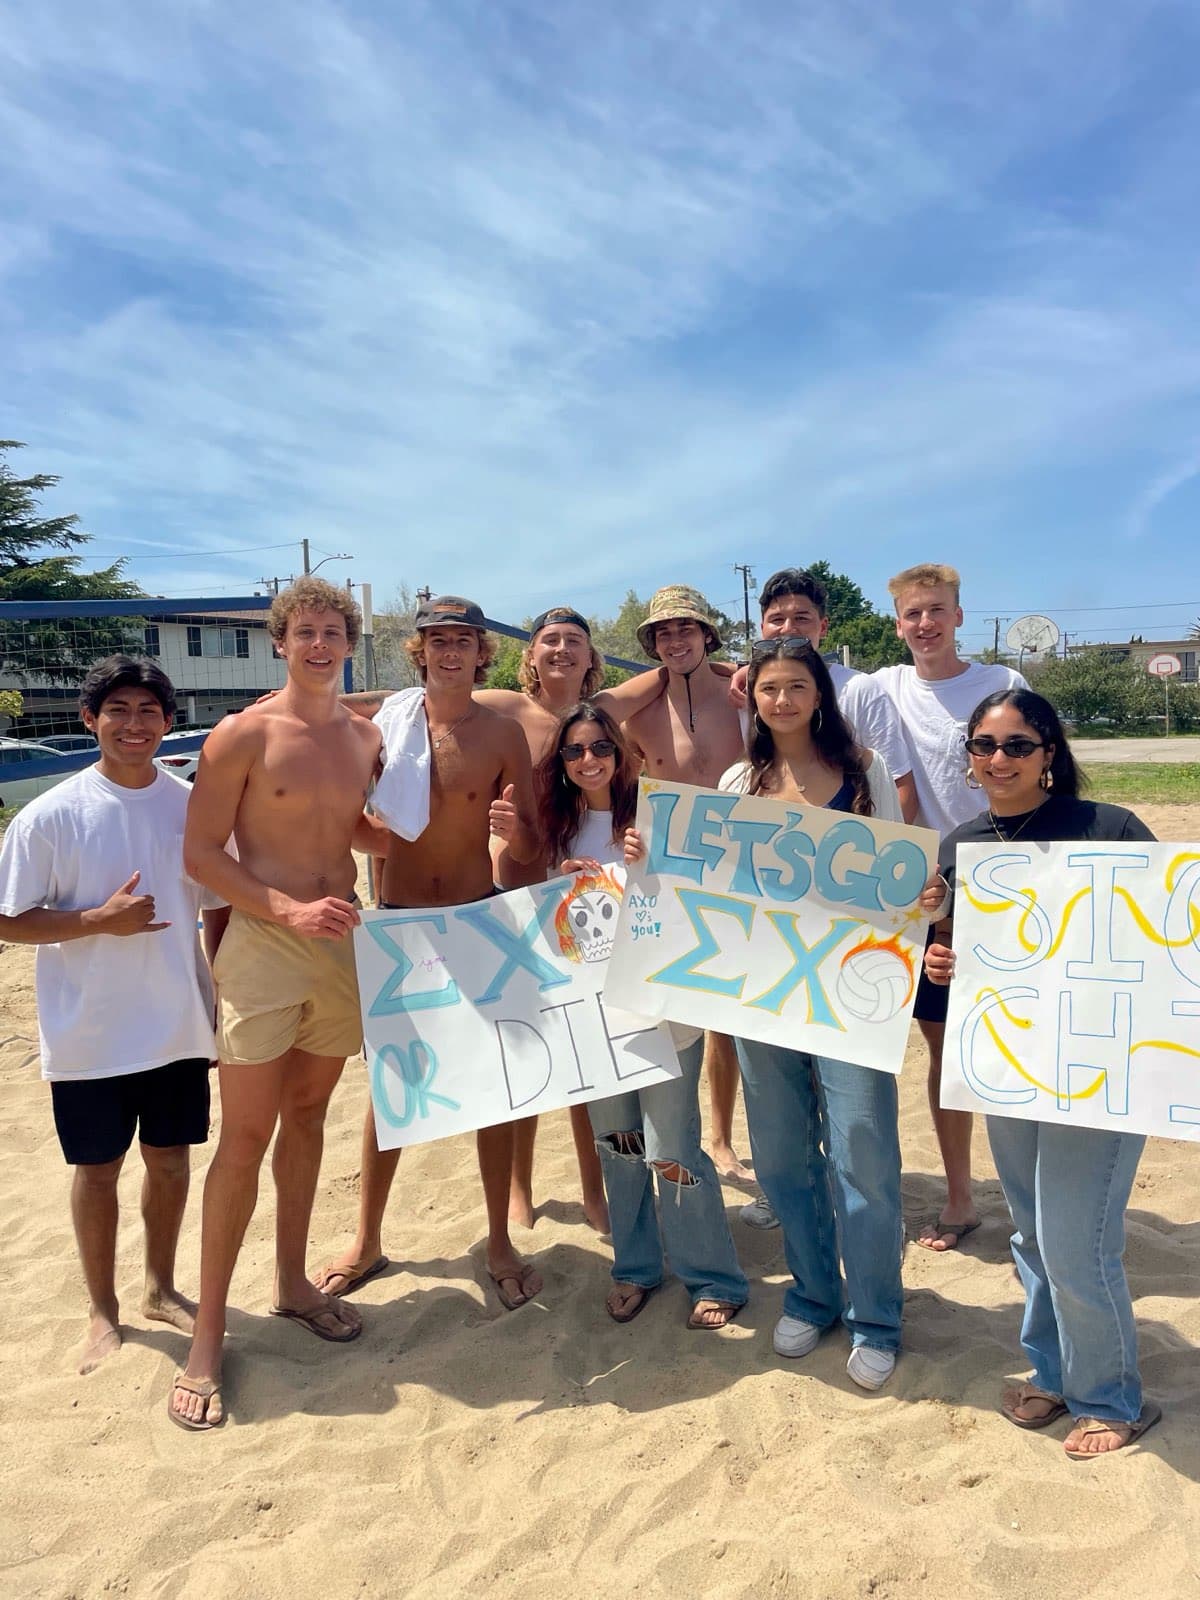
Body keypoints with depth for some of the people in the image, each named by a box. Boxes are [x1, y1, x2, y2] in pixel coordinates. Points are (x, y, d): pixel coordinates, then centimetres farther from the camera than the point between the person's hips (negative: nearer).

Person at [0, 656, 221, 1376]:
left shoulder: (194, 806, -1)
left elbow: (219, 910, 6)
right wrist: (100, 920, -20)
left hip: (180, 1026, 3)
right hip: (90, 1036, -2)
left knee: (171, 1157, 15)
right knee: (98, 1167, 12)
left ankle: (162, 1288, 37)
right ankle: (103, 1311, 33)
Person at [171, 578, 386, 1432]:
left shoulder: (366, 737, 7)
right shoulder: (243, 735, -8)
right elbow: (200, 853, -9)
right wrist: (289, 910, -20)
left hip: (342, 941, 5)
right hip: (263, 945, -5)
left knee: (308, 1113, 16)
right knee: (246, 1137, -2)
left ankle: (293, 1282, 33)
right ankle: (208, 1333, 13)